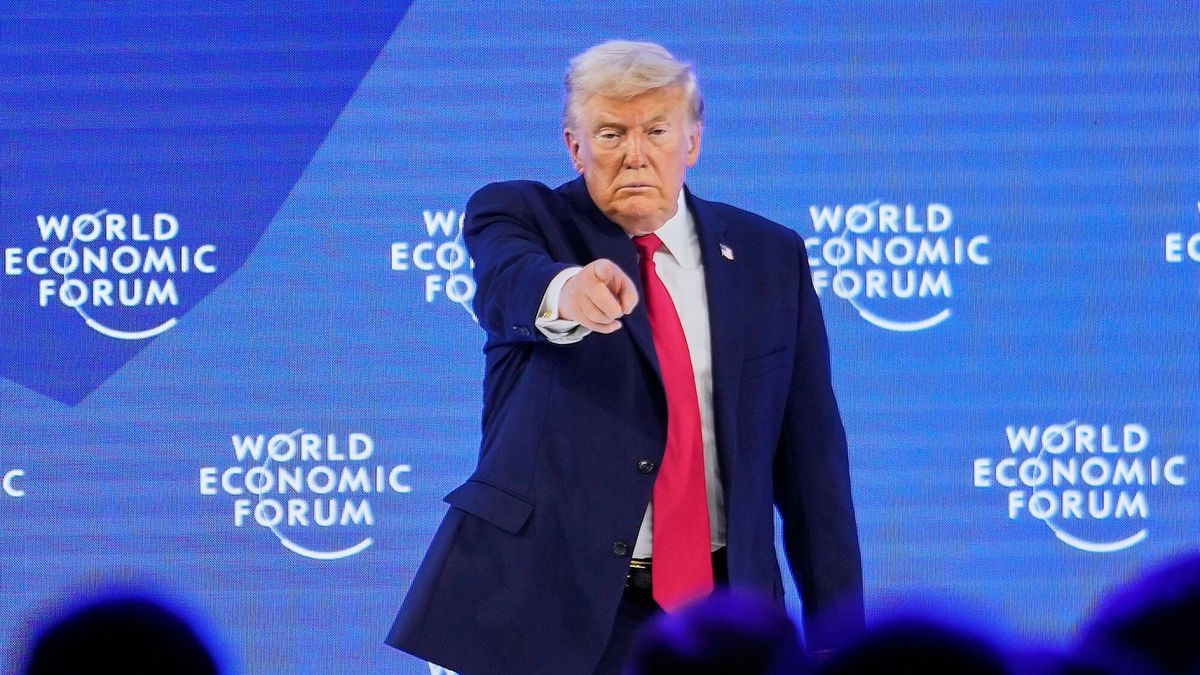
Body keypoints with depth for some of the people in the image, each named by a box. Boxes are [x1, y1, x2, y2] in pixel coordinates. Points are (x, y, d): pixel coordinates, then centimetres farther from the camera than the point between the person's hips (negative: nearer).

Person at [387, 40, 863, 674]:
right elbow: (505, 282, -24)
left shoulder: (770, 257, 8)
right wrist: (564, 291, -49)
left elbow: (811, 455, 7)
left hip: (716, 611, 2)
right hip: (546, 610, -2)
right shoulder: (522, 216, 1)